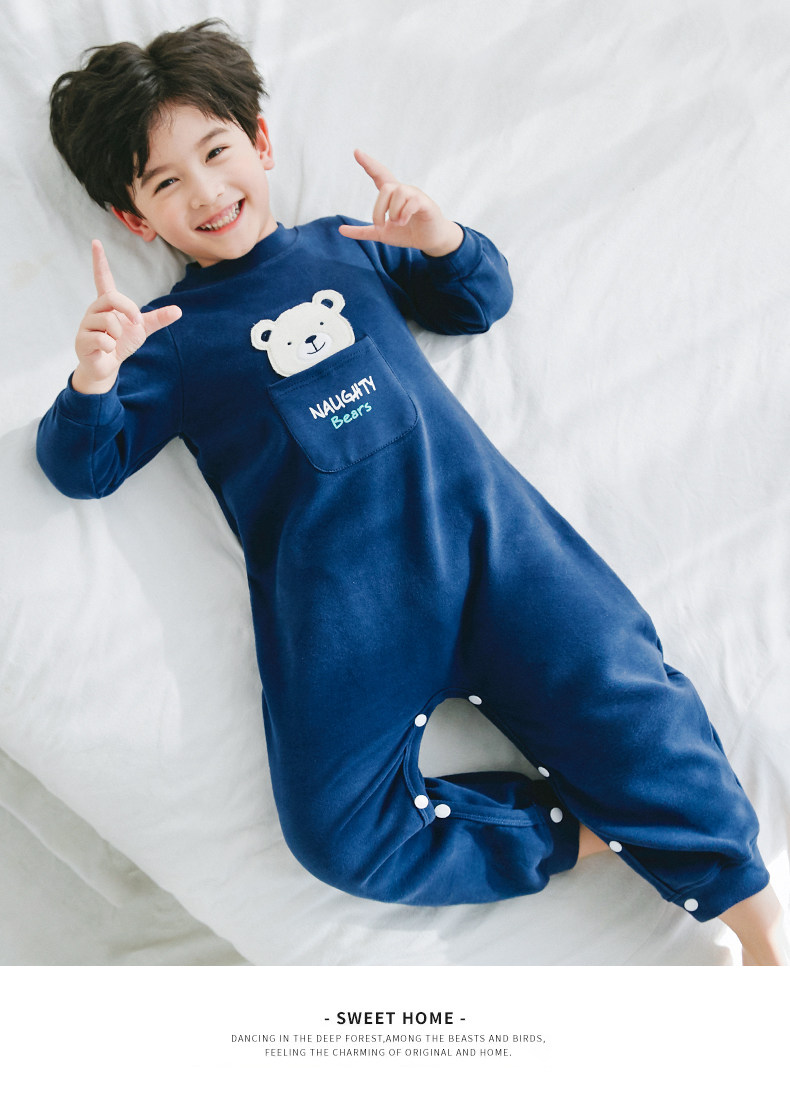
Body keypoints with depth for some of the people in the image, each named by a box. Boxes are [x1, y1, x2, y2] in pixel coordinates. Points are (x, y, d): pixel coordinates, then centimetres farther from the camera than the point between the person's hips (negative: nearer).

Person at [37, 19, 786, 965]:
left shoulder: (344, 248, 23)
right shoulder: (168, 338, 16)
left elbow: (482, 301, 28)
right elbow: (84, 468, 11)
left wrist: (442, 241, 6)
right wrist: (91, 380, -11)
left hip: (473, 512, 2)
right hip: (331, 592, -1)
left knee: (619, 695, -14)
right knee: (339, 831, -18)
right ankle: (586, 831, -5)